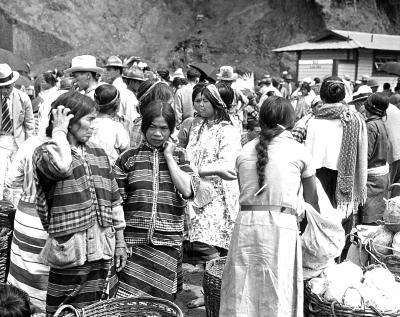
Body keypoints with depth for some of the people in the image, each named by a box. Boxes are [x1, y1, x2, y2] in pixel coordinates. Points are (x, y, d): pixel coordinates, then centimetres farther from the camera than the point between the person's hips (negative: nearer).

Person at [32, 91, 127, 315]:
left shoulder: (99, 153, 10)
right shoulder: (45, 152, -6)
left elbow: (114, 201, 14)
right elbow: (61, 166, -32)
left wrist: (120, 242, 12)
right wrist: (59, 130, -17)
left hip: (105, 253, 5)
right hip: (70, 253, -5)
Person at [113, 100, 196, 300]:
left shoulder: (178, 156, 9)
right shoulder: (128, 158, 5)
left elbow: (187, 190, -8)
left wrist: (168, 156, -4)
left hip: (168, 243, 1)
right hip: (135, 242, -1)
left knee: (163, 300, 6)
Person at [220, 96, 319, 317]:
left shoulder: (246, 150, 11)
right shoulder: (299, 151, 4)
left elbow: (244, 192, 12)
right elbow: (311, 200, 13)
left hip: (246, 223, 3)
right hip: (281, 225, -3)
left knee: (241, 295, 10)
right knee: (278, 299, 5)